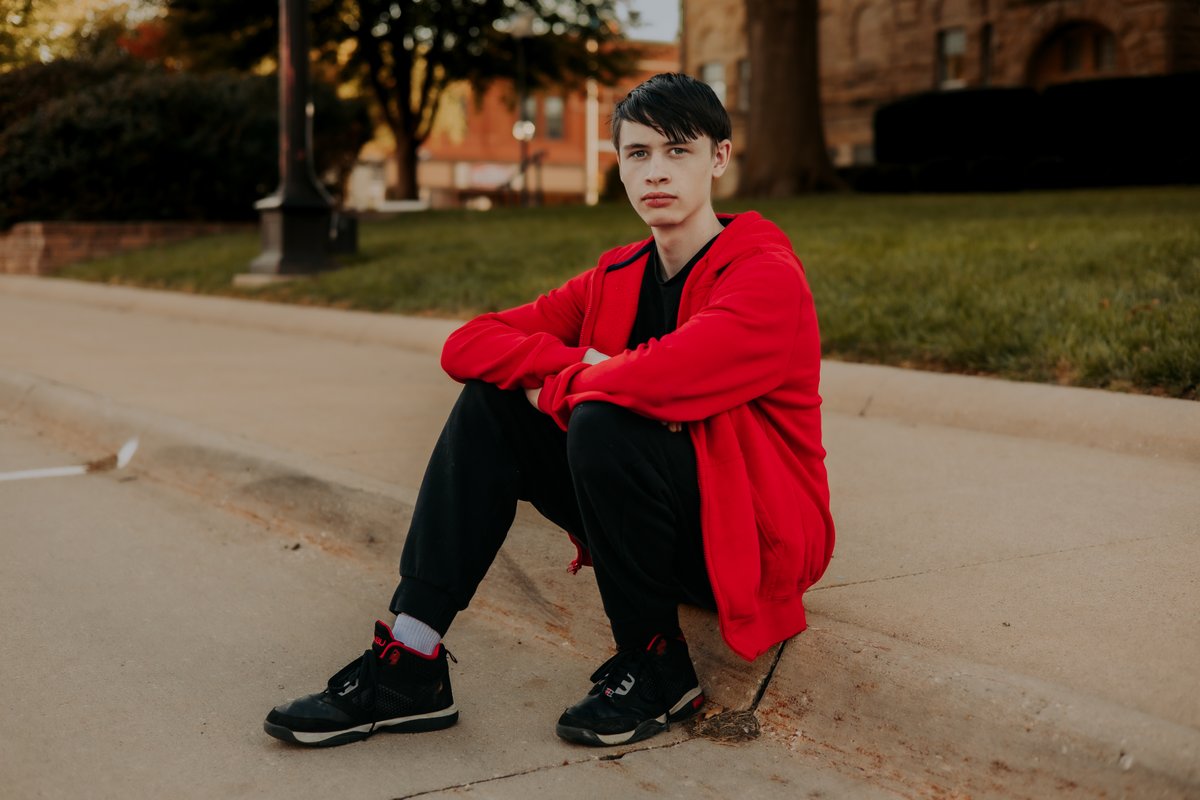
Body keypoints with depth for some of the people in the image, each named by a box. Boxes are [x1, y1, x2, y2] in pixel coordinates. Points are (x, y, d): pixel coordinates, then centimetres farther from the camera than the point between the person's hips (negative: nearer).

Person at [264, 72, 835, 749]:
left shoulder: (769, 275, -16)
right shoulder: (616, 278, 7)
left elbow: (665, 376, -35)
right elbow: (466, 345, 1)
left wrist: (562, 387, -14)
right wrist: (577, 364, -16)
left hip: (758, 536, -7)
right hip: (662, 527, 7)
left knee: (601, 423, -31)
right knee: (490, 400, -6)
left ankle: (658, 667, -12)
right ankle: (409, 665, -11)